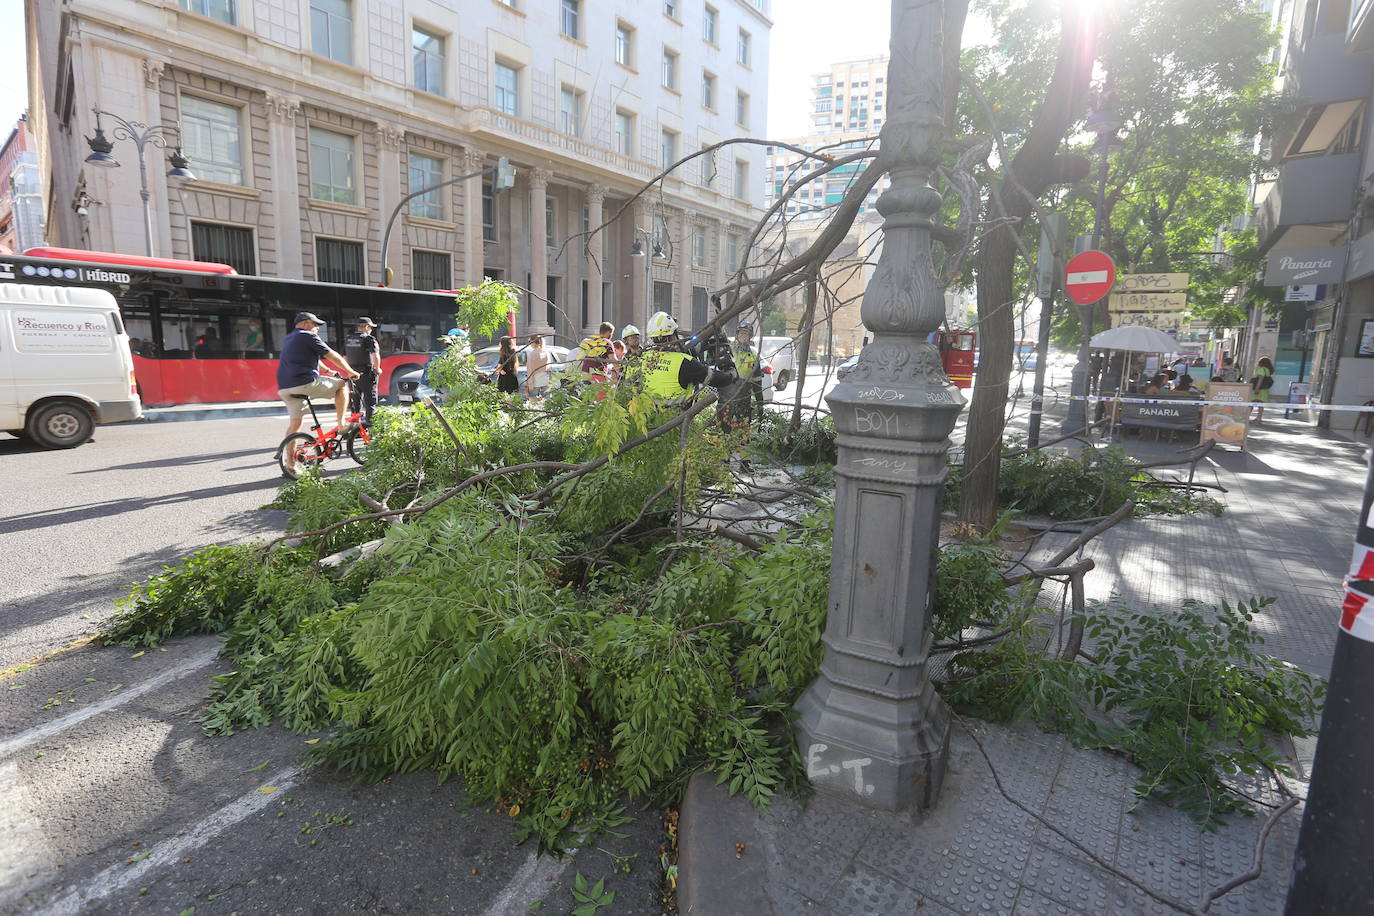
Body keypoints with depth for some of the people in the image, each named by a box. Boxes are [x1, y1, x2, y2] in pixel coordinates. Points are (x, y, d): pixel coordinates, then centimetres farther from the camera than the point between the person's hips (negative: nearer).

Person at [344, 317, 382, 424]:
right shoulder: (369, 339, -11)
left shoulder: (347, 339, 11)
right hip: (367, 374, -6)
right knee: (370, 400, 0)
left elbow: (345, 357, 15)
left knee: (355, 400, 15)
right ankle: (369, 421, -1)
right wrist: (377, 369, -8)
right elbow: (376, 355, -21)